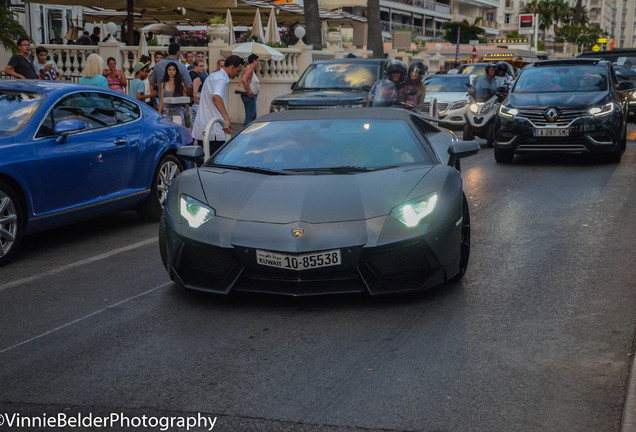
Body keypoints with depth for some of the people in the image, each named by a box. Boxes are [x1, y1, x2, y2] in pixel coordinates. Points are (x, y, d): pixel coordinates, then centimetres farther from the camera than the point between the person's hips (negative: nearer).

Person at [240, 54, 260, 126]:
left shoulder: (251, 69, 18)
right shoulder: (249, 69, -15)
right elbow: (244, 80, -30)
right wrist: (249, 92, -25)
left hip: (251, 96, 11)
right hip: (249, 96, -11)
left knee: (253, 116, 16)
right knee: (249, 117, -11)